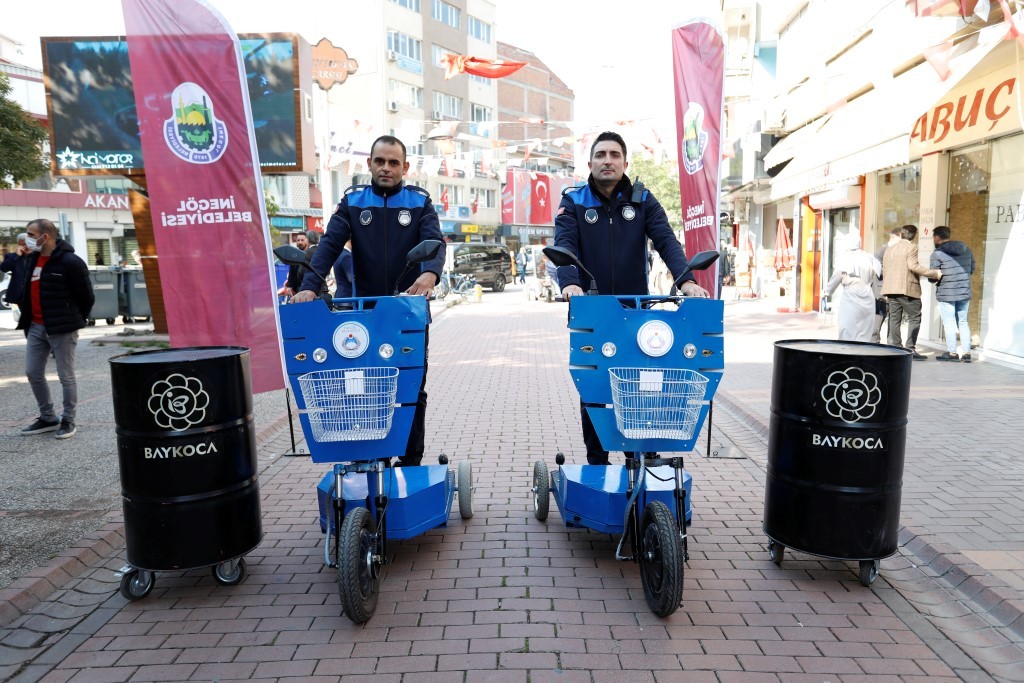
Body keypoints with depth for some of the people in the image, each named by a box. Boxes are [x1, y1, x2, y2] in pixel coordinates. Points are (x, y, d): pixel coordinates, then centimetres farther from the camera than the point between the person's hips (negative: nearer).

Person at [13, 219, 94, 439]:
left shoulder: (70, 262, -15)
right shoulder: (31, 260, 10)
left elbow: (87, 296, -9)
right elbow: (26, 291, 21)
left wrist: (74, 320, 1)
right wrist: (26, 318, 14)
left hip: (61, 329, -8)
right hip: (35, 328, 8)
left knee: (66, 376, 1)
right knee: (33, 373, 11)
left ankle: (68, 420, 13)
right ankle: (47, 418, 24)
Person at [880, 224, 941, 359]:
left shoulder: (889, 249, 18)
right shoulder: (911, 247, -4)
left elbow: (884, 270, 19)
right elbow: (913, 266, -17)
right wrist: (934, 273, -12)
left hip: (891, 289, 7)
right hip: (907, 289, -7)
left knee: (894, 318, 7)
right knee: (914, 318, -1)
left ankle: (895, 348, 7)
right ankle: (910, 348, -7)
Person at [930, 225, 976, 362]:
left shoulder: (937, 254, -11)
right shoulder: (966, 249, 9)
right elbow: (972, 270, 15)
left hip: (946, 294, -6)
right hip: (965, 292, 6)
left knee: (949, 324, 2)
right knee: (963, 322, 14)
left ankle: (952, 353, 5)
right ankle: (966, 353, 13)